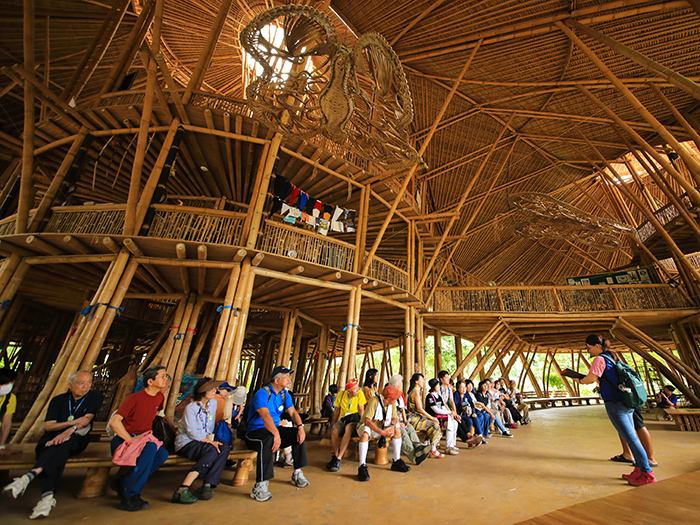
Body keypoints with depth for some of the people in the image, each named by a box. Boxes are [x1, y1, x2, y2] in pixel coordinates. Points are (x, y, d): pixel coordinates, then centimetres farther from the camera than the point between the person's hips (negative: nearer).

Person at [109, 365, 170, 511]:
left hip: (144, 438, 6)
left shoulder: (160, 397, 5)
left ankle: (122, 482, -6)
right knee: (150, 447, -36)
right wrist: (130, 439, -20)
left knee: (162, 454, -25)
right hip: (123, 439, -6)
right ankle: (130, 496, -21)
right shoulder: (135, 398, -14)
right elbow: (114, 422, -16)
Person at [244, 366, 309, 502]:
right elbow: (265, 415, -32)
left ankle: (297, 473, 1)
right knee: (268, 440, -38)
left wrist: (300, 426, -19)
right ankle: (260, 485, -30)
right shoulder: (262, 393, -18)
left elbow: (293, 412, 0)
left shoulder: (285, 394, 6)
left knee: (299, 434, -10)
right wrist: (276, 435, -43)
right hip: (255, 431, -7)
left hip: (275, 429, 7)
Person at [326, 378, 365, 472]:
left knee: (348, 428, -36)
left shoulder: (360, 394, -10)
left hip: (354, 419, -2)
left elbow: (362, 411, -5)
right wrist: (333, 423, 7)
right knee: (335, 430, -30)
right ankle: (335, 456, -12)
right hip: (343, 419, 2)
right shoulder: (341, 395, -4)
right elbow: (337, 410, 8)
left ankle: (338, 459, -28)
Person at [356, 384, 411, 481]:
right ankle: (362, 467, -31)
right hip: (366, 426, -6)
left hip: (381, 427, 6)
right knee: (365, 433, -37)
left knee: (397, 430, -12)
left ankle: (397, 461, -4)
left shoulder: (392, 403, -7)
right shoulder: (374, 401, -28)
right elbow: (367, 421, -32)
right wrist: (382, 432, -38)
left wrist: (392, 426, -24)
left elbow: (394, 418, -2)